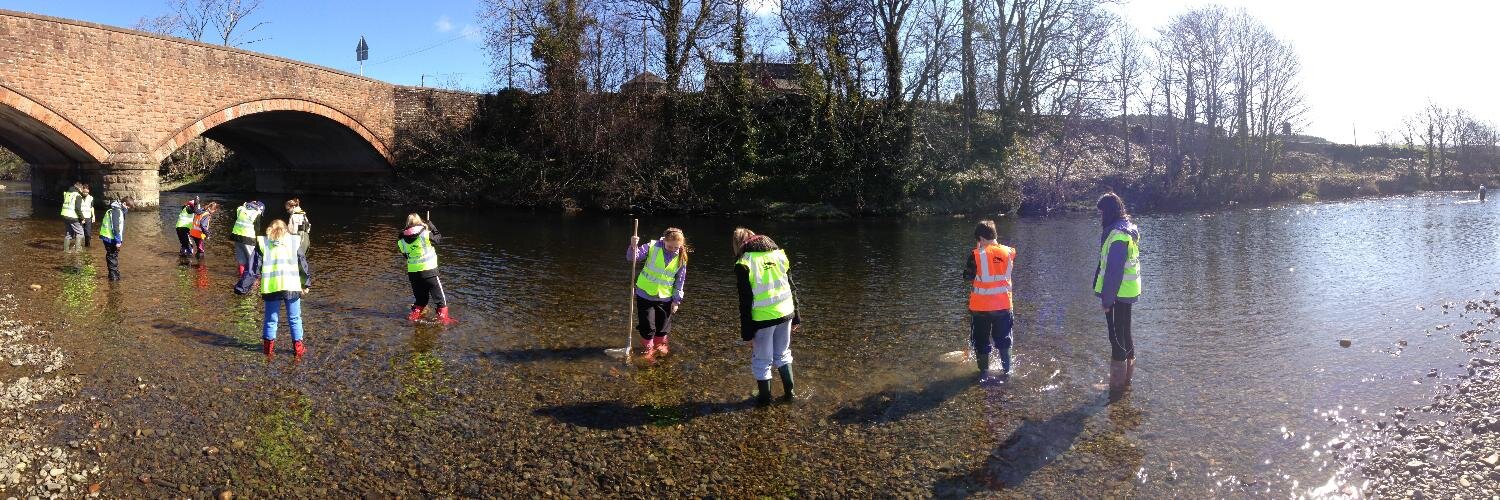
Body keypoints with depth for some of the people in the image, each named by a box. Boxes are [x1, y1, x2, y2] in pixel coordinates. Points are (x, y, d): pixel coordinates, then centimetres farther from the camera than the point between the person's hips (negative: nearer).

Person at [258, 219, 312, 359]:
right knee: (294, 319, 10)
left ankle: (268, 347, 20)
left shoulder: (262, 242, 11)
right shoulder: (294, 240, 10)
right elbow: (302, 263, 11)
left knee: (271, 319, 13)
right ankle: (298, 348, 12)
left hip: (270, 287, 0)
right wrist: (306, 283, 18)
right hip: (291, 285, 0)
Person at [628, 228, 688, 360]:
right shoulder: (652, 247, -14)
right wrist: (634, 247, -37)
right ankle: (648, 348, 24)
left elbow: (679, 280, 0)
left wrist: (676, 300, 1)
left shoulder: (681, 258, -7)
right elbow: (633, 257, -16)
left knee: (663, 325, 13)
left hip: (665, 297, 2)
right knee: (647, 325, 2)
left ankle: (659, 345, 38)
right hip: (645, 294, -2)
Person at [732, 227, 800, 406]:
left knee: (762, 360, 12)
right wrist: (796, 316, 16)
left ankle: (764, 398, 25)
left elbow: (745, 302, -11)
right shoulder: (778, 253, 5)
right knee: (783, 354, 24)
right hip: (785, 313, 5)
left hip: (762, 318, -5)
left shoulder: (744, 264, -10)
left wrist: (746, 332, -5)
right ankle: (790, 392, 29)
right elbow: (790, 286, 9)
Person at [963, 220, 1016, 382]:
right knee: (1003, 339, 23)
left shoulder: (976, 255, -16)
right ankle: (1006, 368, 31)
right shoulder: (1009, 252, -4)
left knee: (981, 341, 12)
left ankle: (984, 373, 19)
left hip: (981, 306, -3)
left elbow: (968, 278, -8)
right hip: (1003, 304, 4)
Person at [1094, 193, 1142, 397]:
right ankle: (1127, 376, 30)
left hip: (1118, 294, -10)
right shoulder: (1129, 229, 10)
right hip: (1128, 292, 10)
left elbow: (1114, 271, -23)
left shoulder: (1117, 235, -22)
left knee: (1117, 335, -1)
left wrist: (1107, 299, -19)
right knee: (1125, 332, 19)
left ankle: (1117, 383, 7)